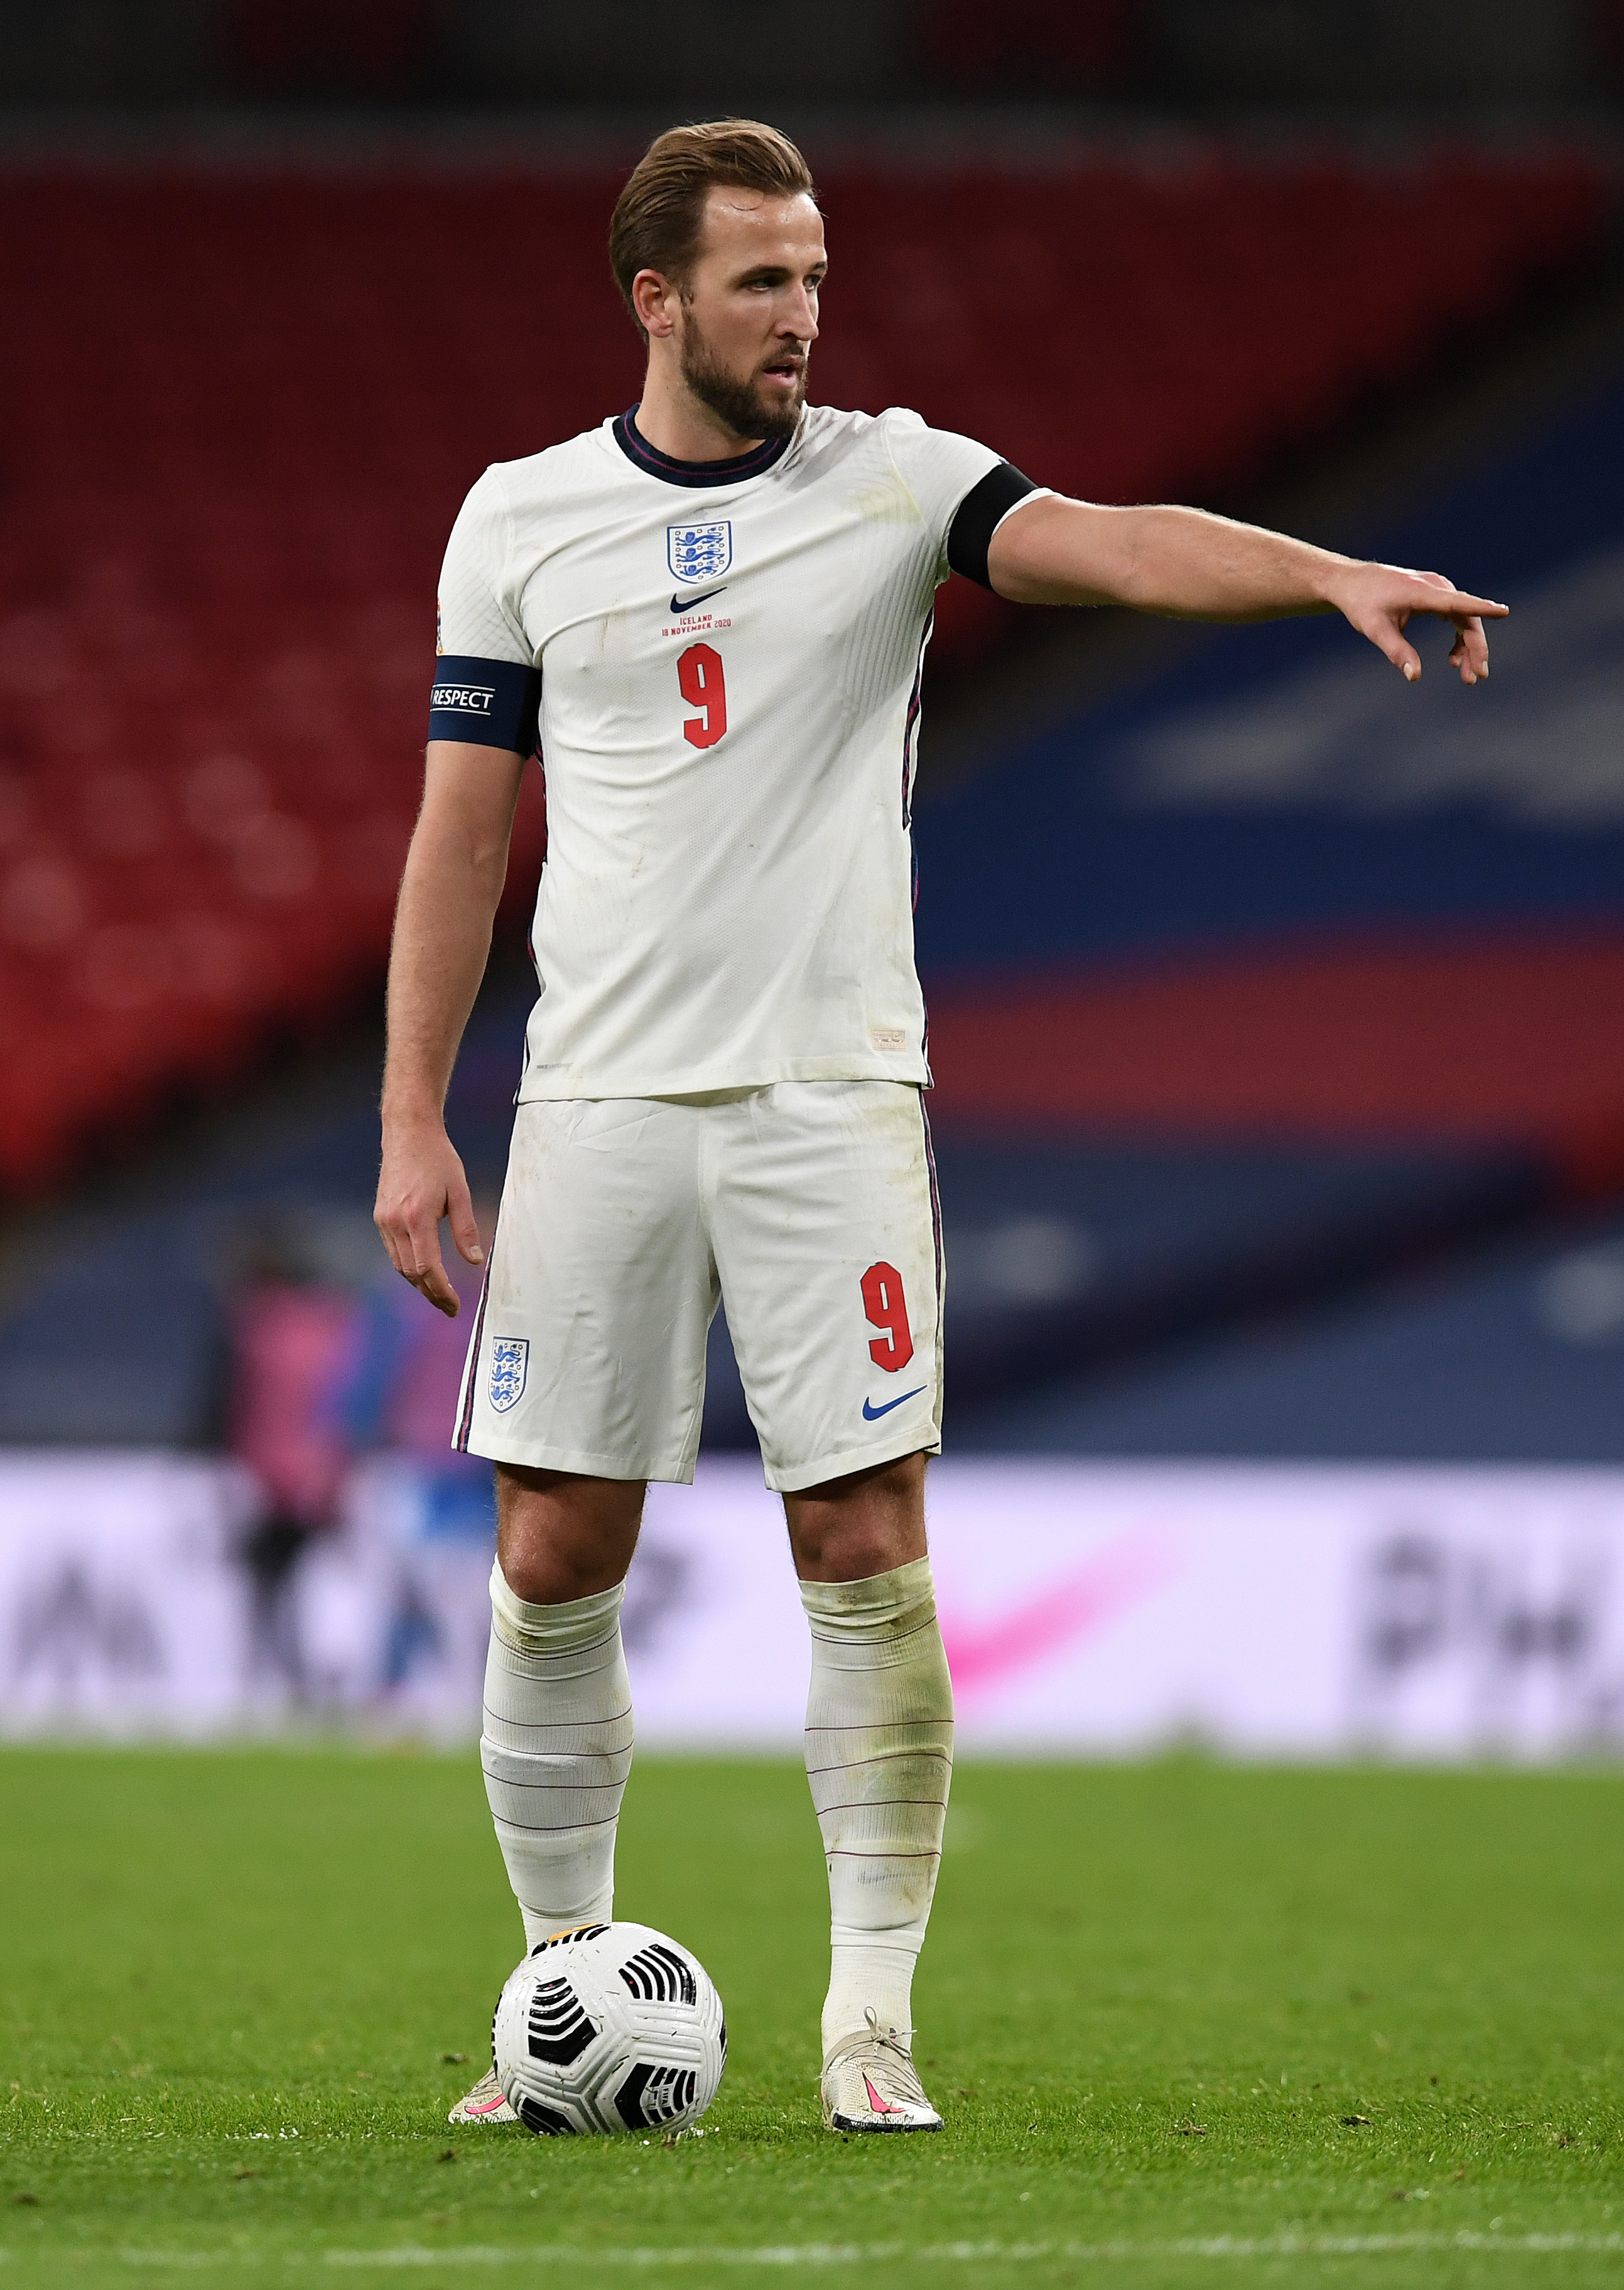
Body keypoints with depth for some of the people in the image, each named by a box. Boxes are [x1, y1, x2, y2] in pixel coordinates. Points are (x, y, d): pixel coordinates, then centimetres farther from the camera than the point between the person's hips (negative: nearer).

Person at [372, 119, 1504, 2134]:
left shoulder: (889, 481, 2)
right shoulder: (521, 519, 6)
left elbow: (1116, 545, -15)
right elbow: (462, 835, 9)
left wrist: (1334, 575, -34)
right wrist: (412, 1123, 4)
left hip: (831, 1097, -1)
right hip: (596, 1104, 1)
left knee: (866, 1552, -6)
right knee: (553, 1561, 1)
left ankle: (872, 2020, 1)